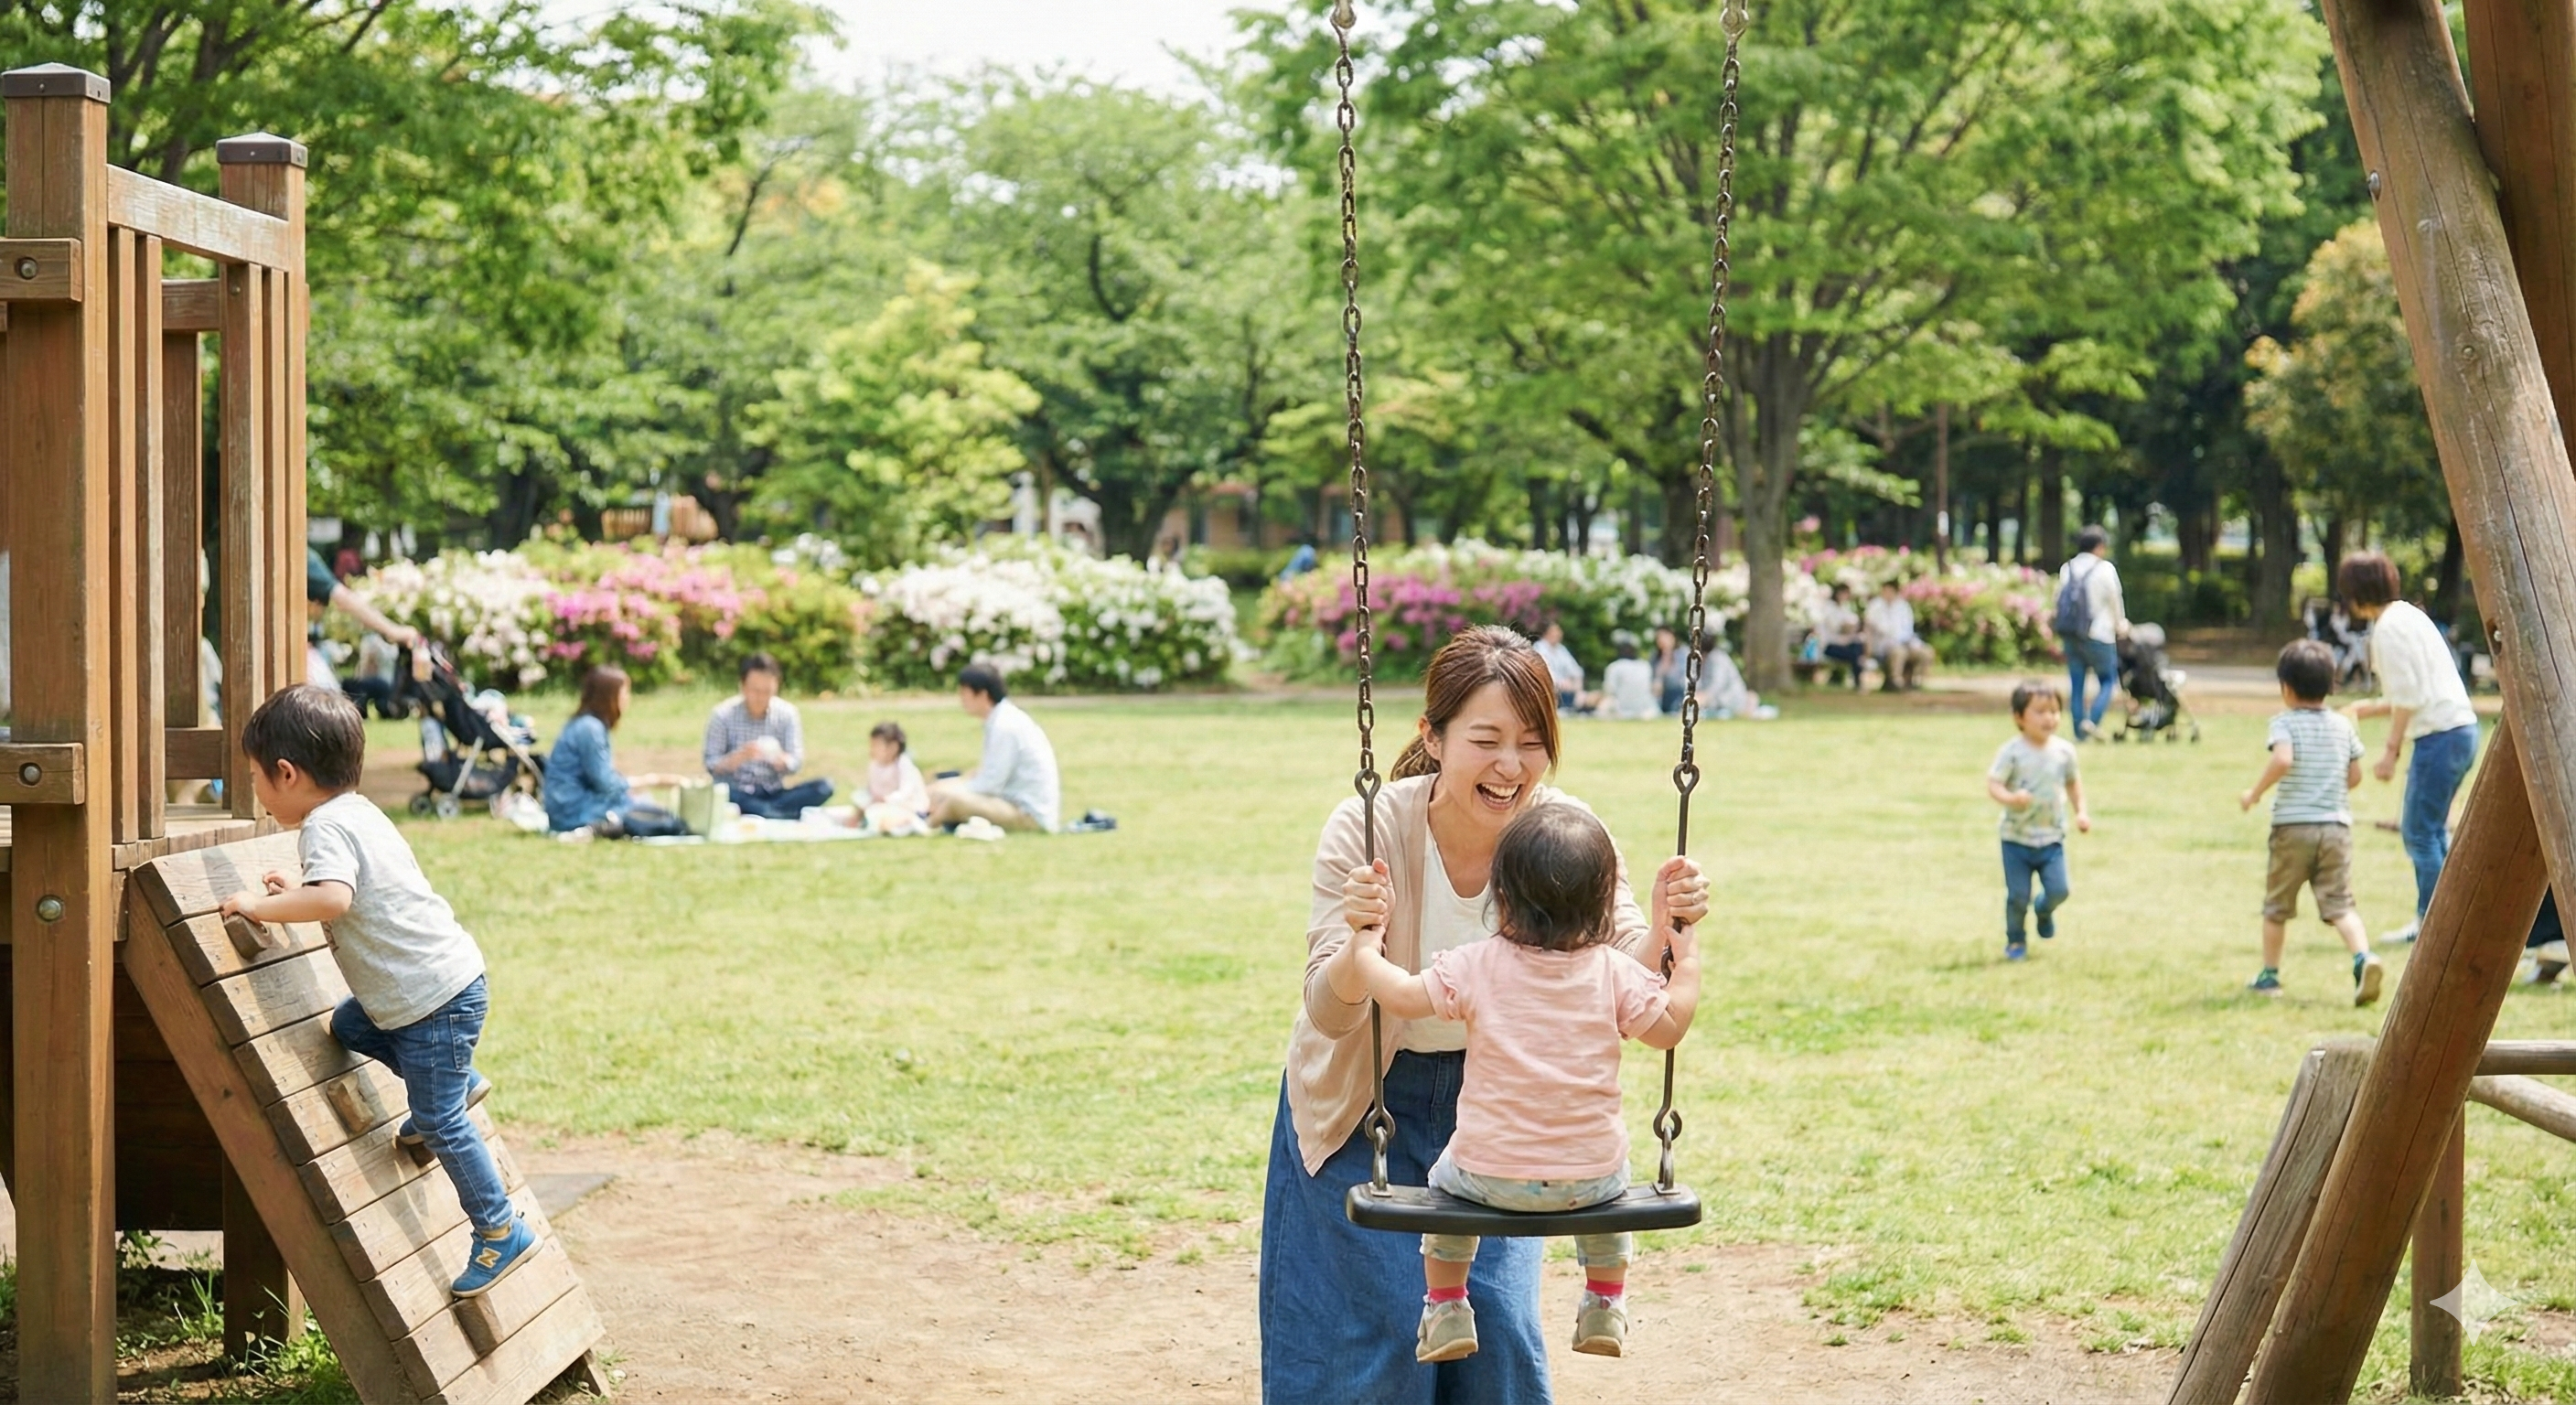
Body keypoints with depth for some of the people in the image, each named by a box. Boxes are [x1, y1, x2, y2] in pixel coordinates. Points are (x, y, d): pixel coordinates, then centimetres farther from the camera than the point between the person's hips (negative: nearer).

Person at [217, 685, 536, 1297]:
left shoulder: (326, 827, -17)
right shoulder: (357, 811, 13)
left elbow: (333, 899, -37)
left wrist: (263, 906, -25)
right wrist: (296, 893, 22)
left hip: (437, 997, -10)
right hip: (443, 978, 10)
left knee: (440, 1120, -3)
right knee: (348, 1027, 24)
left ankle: (501, 1232, 4)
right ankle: (457, 1081, 28)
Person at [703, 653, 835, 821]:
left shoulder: (787, 714, 2)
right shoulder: (722, 715, -4)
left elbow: (796, 764, -1)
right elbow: (712, 766, -6)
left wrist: (779, 759, -25)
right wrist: (739, 757, -26)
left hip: (773, 795, 3)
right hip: (738, 795, -3)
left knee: (824, 788, -22)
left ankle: (761, 814, -31)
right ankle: (787, 816, -30)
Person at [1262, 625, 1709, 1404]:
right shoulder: (1367, 830, -25)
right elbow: (1330, 1015, -27)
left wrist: (1668, 925, -38)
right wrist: (1358, 939, -48)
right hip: (1367, 1104, -2)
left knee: (1497, 1327, 2)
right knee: (1377, 1327, -5)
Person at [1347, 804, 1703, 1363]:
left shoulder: (1475, 968, -9)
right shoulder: (1612, 973, -6)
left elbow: (1402, 996, -3)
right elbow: (1669, 1026, 3)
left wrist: (1366, 950, 15)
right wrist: (1688, 960, 18)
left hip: (1490, 1175, -1)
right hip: (1589, 1178, 1)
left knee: (1446, 1177, 33)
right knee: (1612, 1180, 37)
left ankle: (1445, 1307, 31)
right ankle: (1605, 1306, 37)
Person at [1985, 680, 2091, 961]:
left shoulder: (2064, 751, -1)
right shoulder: (2012, 752, -14)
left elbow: (2073, 782, 15)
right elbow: (1993, 783, -16)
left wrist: (2081, 811, 6)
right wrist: (2010, 798, -35)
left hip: (2052, 836, 3)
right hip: (2017, 838, -3)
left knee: (2058, 889, -6)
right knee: (2018, 895, 0)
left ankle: (2044, 911, 30)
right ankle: (2015, 940, 23)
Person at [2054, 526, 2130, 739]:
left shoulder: (2066, 569, 5)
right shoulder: (2105, 569, -9)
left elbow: (2060, 599, 8)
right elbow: (2114, 601, -3)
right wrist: (2121, 625, 14)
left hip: (2069, 634, 5)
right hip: (2098, 634, -5)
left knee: (2076, 683, 9)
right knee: (2107, 679, 8)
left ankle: (2080, 732, 8)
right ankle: (2093, 720, -11)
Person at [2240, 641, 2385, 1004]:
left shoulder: (2285, 722, -5)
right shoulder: (2343, 725, 10)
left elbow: (2282, 759, -24)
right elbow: (2355, 776, 13)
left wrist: (2254, 793, -12)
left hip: (2292, 826, -3)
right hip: (2336, 825, 3)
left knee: (2277, 906, 13)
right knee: (2339, 905, -2)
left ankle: (2269, 975, 21)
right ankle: (2363, 956, -27)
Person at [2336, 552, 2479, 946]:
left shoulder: (2389, 628, -12)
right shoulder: (2407, 616, 17)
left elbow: (2409, 697, -17)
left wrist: (2391, 751, -15)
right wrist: (2367, 709, 28)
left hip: (2439, 734, -10)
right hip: (2460, 727, 10)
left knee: (2421, 831, -5)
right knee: (2430, 828, 14)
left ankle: (2429, 922, -3)